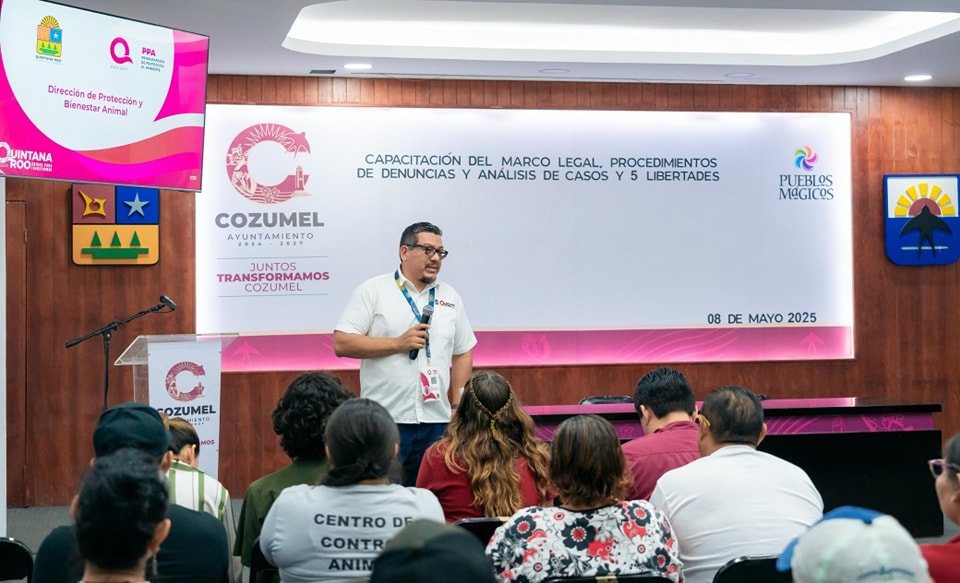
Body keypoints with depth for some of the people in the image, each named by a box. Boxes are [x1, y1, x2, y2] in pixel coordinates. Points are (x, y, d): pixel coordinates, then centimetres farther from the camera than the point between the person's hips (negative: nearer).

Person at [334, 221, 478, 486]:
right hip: (385, 421, -4)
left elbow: (463, 353, 17)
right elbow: (342, 344, -7)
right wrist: (398, 344, -12)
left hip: (436, 423, 4)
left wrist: (458, 406, 9)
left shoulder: (450, 297, 13)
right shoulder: (373, 291, 0)